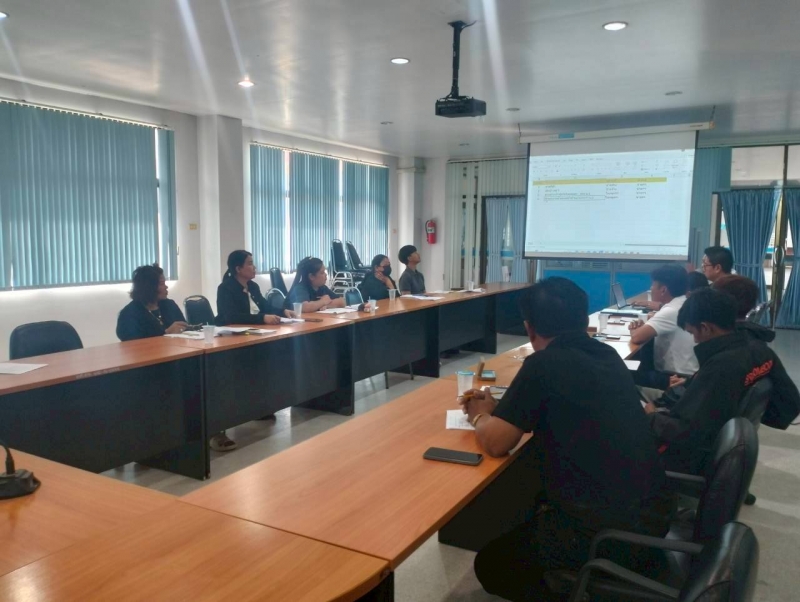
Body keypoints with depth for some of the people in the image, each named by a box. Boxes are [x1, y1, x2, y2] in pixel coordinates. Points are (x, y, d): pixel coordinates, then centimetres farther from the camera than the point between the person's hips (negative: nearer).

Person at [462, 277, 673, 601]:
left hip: (607, 532, -8)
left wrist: (480, 416, 9)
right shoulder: (607, 356, 5)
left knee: (491, 563, 13)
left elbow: (495, 443, -13)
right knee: (535, 508, 32)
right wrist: (498, 408, 17)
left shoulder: (543, 366, -17)